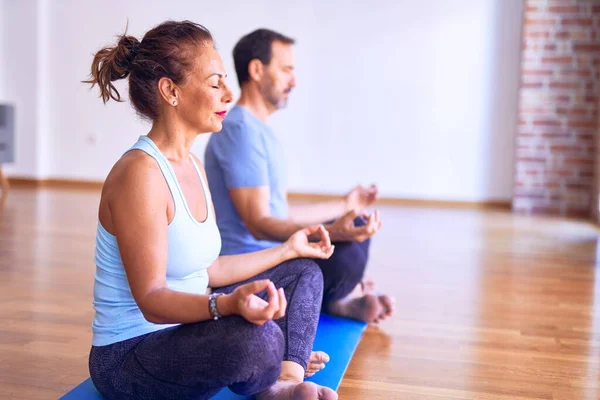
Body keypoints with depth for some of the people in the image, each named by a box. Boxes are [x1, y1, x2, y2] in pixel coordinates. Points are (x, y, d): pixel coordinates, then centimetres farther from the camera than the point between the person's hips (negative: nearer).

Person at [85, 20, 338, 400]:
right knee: (256, 338, -38)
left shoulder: (194, 167, 5)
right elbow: (152, 300, -25)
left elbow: (208, 269, 9)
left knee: (303, 272, 15)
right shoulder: (139, 173, -23)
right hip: (129, 357, -10)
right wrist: (228, 304, -43)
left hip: (184, 333, 10)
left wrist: (289, 249, 17)